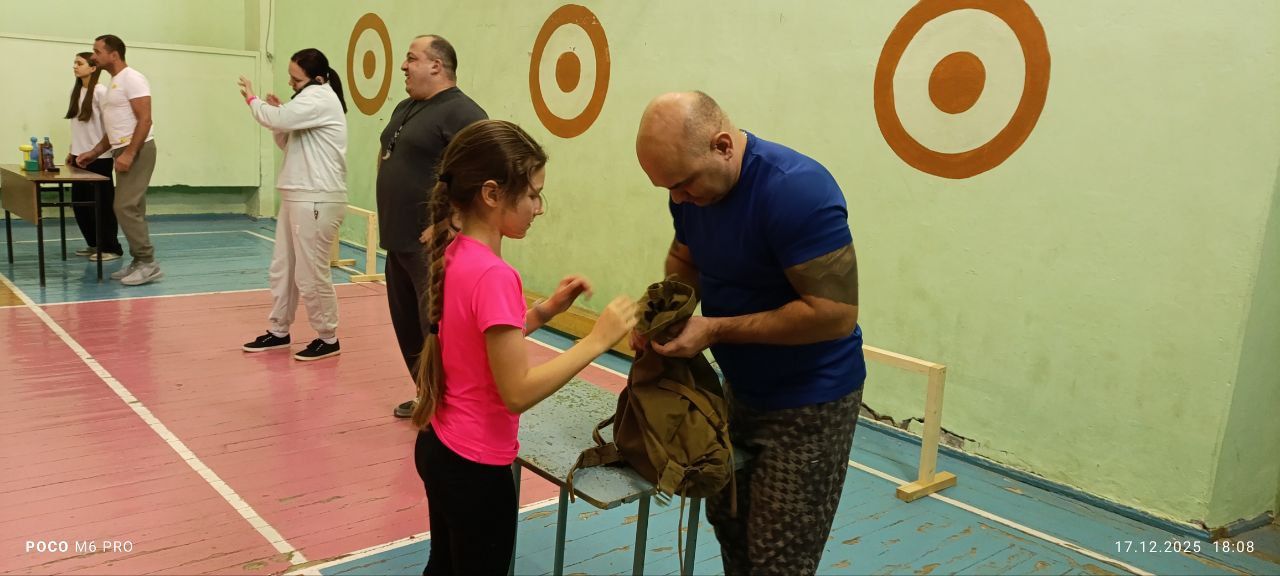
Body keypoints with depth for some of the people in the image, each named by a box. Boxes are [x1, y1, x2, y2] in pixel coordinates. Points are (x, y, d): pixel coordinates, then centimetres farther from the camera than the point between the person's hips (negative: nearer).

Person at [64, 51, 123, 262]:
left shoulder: (100, 91, -11)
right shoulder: (75, 90, 10)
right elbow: (76, 125, 16)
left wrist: (103, 150, -15)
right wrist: (72, 151, 16)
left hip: (98, 157, -8)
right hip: (80, 156, 8)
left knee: (102, 203, -1)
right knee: (79, 202, 11)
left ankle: (111, 247, 9)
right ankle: (94, 244, 24)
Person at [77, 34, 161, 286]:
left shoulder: (131, 79, -9)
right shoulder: (114, 83, 20)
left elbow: (144, 119, -19)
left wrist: (129, 154, -24)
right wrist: (94, 153, 20)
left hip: (137, 150, -10)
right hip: (123, 151, 10)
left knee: (126, 207, -14)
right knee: (130, 209, 8)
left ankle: (148, 262, -10)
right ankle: (140, 263, 12)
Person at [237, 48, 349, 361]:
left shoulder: (320, 96, -12)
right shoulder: (312, 98, 19)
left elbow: (278, 120, -22)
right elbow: (288, 142, 22)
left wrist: (253, 100, -2)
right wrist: (277, 112, 5)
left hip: (317, 200, -10)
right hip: (297, 197, 10)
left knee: (311, 275, -3)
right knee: (282, 268, 15)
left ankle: (328, 339, 10)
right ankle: (279, 331, 27)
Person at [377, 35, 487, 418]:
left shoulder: (461, 113, -15)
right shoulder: (405, 108, 15)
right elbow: (386, 154, 31)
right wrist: (390, 216, 19)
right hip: (399, 241, 10)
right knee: (407, 326, 17)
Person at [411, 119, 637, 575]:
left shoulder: (454, 255, 0)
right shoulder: (493, 275, -26)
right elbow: (518, 392, -26)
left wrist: (545, 311, 3)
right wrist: (597, 339, -23)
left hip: (440, 447, 8)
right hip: (474, 465, -8)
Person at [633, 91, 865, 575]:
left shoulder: (797, 190, -29)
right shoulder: (693, 185, -4)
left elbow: (835, 313, -30)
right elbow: (684, 261, 12)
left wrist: (717, 329, -27)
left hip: (810, 402, -8)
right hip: (742, 388, 8)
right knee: (728, 523, 20)